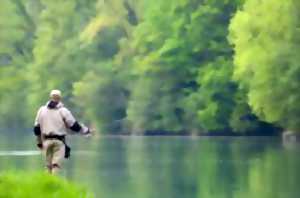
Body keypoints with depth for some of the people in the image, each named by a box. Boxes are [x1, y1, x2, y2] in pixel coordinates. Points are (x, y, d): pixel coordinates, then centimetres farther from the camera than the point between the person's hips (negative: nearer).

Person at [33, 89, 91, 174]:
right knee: (56, 164, -8)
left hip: (46, 141, 4)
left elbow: (37, 128, 11)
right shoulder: (63, 111, -3)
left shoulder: (42, 110, 8)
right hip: (59, 141, -4)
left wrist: (39, 142, 22)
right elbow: (74, 126, -1)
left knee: (49, 165, 12)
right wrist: (87, 130, 14)